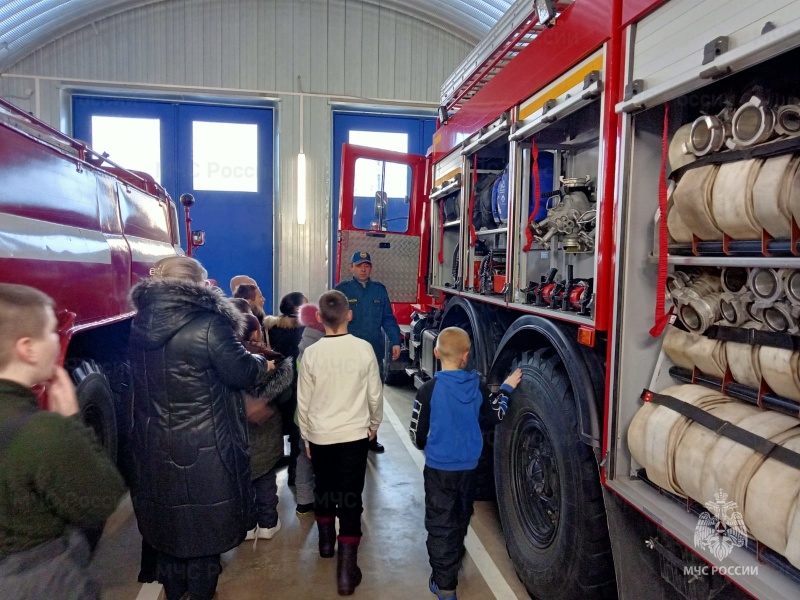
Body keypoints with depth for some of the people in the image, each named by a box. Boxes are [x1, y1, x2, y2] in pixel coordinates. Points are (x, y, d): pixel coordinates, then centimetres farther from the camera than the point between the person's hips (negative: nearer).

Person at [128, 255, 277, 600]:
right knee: (204, 525, 11)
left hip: (154, 444, 7)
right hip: (204, 446, -6)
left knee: (168, 519, 22)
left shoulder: (140, 324, 2)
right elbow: (242, 371, -13)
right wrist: (264, 365, 8)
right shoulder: (208, 324, -19)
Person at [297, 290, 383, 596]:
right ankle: (347, 568, 6)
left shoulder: (311, 353, -11)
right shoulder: (364, 349, -11)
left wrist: (306, 436, 11)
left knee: (323, 488, 23)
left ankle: (326, 539, 42)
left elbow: (303, 401, -3)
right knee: (351, 496, 6)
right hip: (355, 435, -1)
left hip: (320, 436, 1)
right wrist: (374, 424, 15)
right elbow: (375, 394, -2)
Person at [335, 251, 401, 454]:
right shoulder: (343, 289, -2)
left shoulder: (379, 290, 7)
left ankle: (371, 437, 24)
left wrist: (395, 342, -2)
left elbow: (388, 318, 7)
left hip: (375, 351, 3)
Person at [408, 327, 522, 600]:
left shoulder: (428, 390, -18)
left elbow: (417, 433, -11)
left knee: (440, 524, 7)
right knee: (461, 519, 24)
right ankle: (453, 564, 42)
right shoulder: (477, 387, -6)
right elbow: (495, 415, 9)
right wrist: (506, 388, 22)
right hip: (469, 467, 4)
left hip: (439, 468, -4)